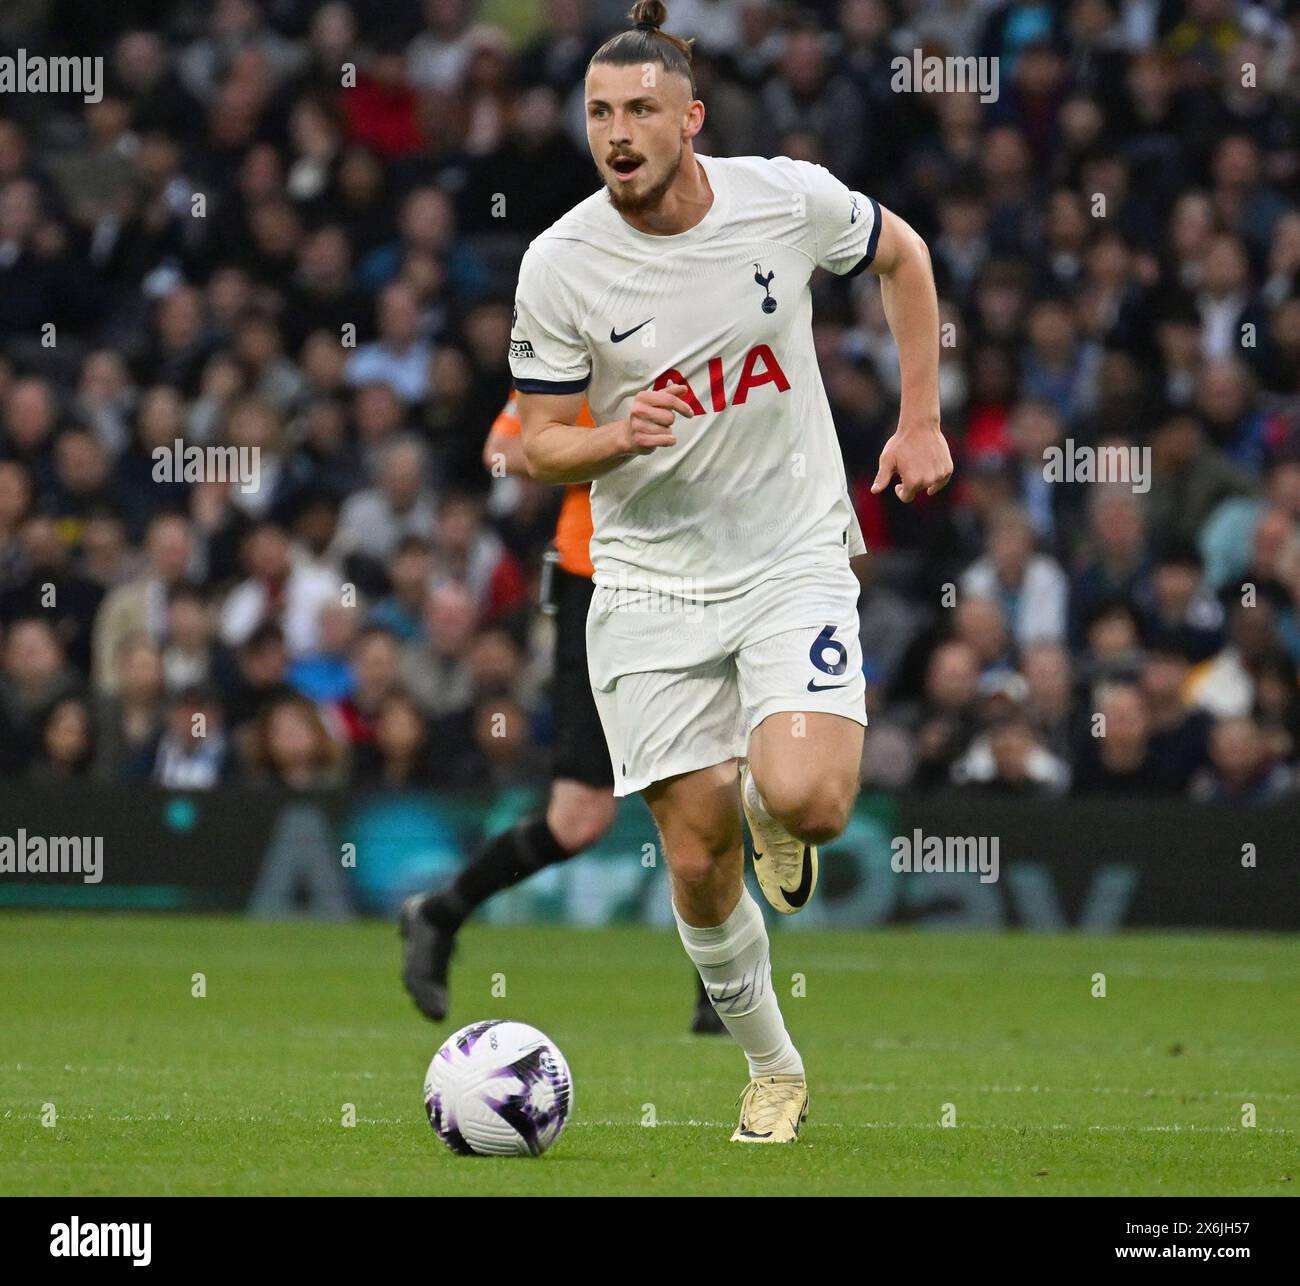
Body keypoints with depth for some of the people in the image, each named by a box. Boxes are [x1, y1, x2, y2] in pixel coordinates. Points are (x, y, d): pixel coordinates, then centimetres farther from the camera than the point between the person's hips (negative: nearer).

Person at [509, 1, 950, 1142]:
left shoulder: (788, 198, -9)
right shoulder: (560, 266, -10)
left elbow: (902, 255, 13)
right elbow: (540, 447, -2)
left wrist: (921, 424, 9)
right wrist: (617, 439, -24)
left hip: (795, 561, -1)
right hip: (650, 585, 1)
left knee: (802, 801, -24)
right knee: (698, 860, -2)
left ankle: (775, 811, 15)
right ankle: (773, 1069, 22)